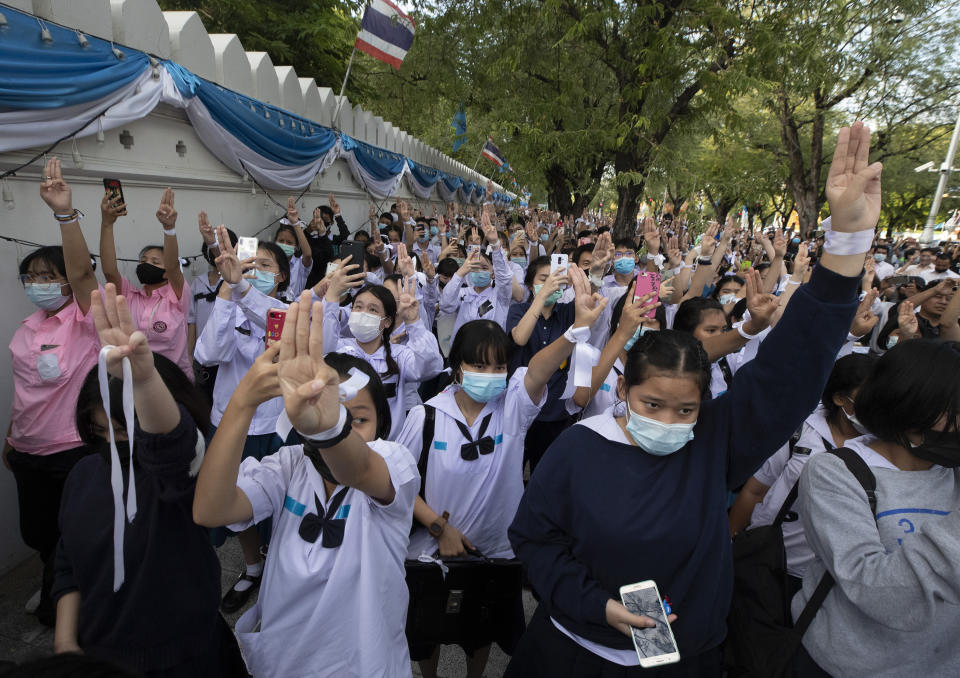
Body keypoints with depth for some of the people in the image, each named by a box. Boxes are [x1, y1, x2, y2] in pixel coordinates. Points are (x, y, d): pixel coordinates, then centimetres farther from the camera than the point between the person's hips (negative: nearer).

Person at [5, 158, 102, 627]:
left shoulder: (84, 320, -15)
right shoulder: (26, 331, 6)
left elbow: (81, 271, -33)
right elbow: (24, 390, 14)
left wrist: (65, 213, -44)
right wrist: (11, 438, 17)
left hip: (75, 449, -7)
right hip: (29, 451, 7)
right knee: (37, 533, 21)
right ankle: (58, 585, 48)